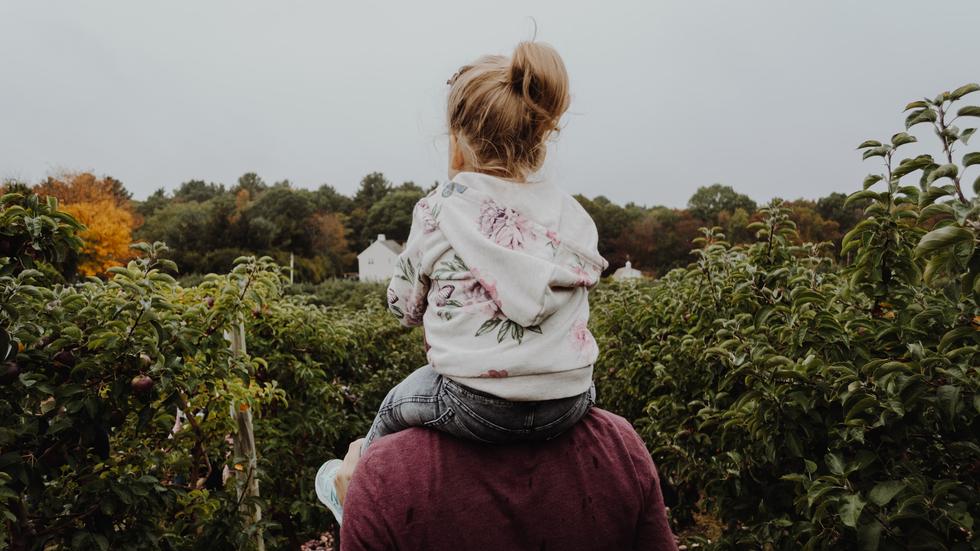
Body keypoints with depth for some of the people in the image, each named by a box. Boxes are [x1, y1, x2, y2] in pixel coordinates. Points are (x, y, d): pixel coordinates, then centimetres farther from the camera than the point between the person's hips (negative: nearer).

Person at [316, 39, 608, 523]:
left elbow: (405, 306, 2)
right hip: (570, 404, 5)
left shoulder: (440, 210, -8)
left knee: (395, 406, 28)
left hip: (477, 410, -4)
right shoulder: (573, 214, 2)